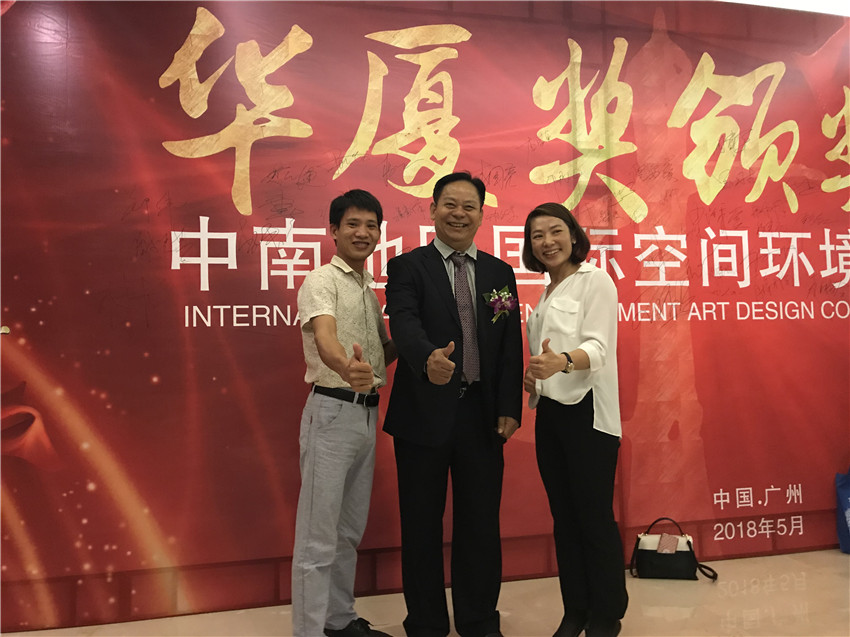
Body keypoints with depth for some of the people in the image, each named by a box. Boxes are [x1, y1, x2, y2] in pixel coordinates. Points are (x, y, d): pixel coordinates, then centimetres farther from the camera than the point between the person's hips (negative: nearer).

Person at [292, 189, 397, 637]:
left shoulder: (369, 288, 16)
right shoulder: (321, 282, -9)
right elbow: (325, 338, -28)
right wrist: (347, 368, -49)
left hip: (367, 412, 8)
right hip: (332, 410, -8)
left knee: (350, 530, 18)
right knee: (318, 536, -1)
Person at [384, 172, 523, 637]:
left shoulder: (499, 273, 10)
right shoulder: (407, 267, -2)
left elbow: (511, 345, 6)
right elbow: (404, 324, -20)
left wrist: (510, 408, -2)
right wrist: (428, 358, -41)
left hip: (482, 415, 3)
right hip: (425, 413, -2)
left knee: (480, 524, 13)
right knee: (422, 525, 10)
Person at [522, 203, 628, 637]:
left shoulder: (595, 281, -5)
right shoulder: (547, 293, 17)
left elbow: (597, 347, -18)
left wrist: (562, 362, -37)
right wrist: (532, 374, 2)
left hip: (587, 413, -7)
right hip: (550, 412, 7)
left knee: (596, 516, 0)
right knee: (564, 516, 12)